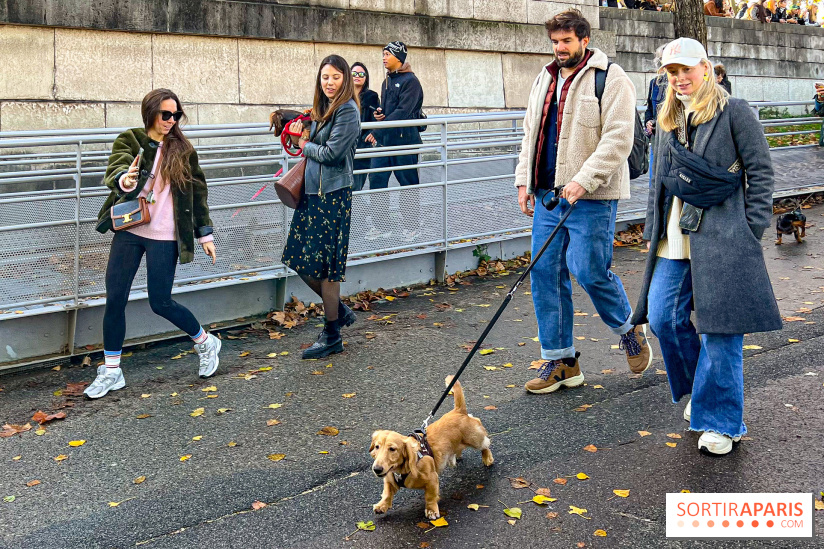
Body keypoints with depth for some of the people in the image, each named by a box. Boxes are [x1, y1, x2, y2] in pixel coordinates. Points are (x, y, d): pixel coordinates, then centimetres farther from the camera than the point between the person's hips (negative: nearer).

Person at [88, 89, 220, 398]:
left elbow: (198, 193, 9)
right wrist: (123, 180, -42)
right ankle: (111, 372, 13)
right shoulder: (129, 141, 1)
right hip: (129, 232, 2)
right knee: (115, 300, 0)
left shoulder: (183, 150, 4)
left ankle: (205, 343, 23)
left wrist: (205, 233, 7)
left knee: (161, 303, -3)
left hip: (164, 236, -2)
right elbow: (115, 169, -18)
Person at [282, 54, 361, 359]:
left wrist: (305, 145, 0)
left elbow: (331, 153, -17)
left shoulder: (347, 110, -11)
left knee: (322, 265, -3)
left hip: (333, 196, -9)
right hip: (312, 192, 9)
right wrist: (300, 135, 0)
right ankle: (340, 311, 29)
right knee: (301, 261, 11)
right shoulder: (323, 109, 16)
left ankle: (332, 337, 10)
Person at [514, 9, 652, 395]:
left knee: (590, 272, -9)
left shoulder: (610, 79, -6)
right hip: (548, 194, 7)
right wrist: (524, 179, 14)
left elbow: (618, 139, -14)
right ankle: (559, 361, 15)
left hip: (592, 198, -7)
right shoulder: (545, 80, 17)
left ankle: (629, 328, 23)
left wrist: (583, 180, -22)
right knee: (545, 273, 4)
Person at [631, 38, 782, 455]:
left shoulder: (734, 112, -2)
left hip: (721, 237, -6)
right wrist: (652, 230, 17)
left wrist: (751, 231, -8)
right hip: (674, 239, 6)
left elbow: (760, 172, -3)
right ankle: (700, 389, 28)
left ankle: (721, 421, 10)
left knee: (720, 327, -3)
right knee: (662, 317, 2)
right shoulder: (669, 120, 17)